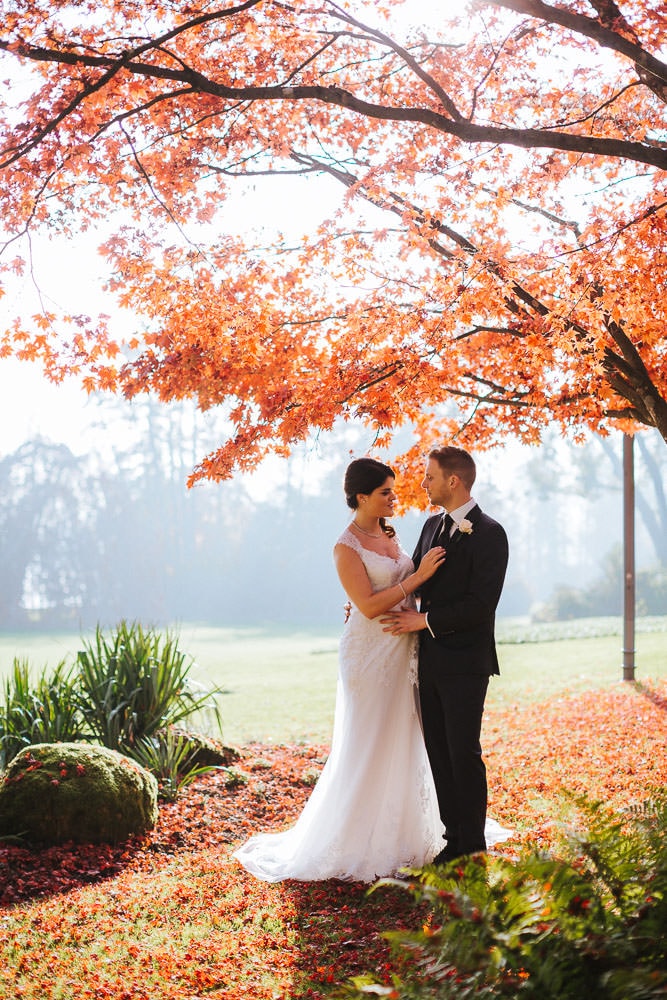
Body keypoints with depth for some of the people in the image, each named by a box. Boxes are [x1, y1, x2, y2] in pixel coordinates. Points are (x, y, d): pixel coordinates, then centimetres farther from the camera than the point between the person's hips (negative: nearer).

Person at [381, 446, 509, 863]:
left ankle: (473, 849, 11)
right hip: (431, 660, 7)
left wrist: (424, 620, -15)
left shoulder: (489, 534, -12)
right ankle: (454, 839, 20)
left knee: (463, 754, -1)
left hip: (464, 664, -7)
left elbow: (481, 604, -19)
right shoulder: (433, 525, 13)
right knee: (439, 754, 11)